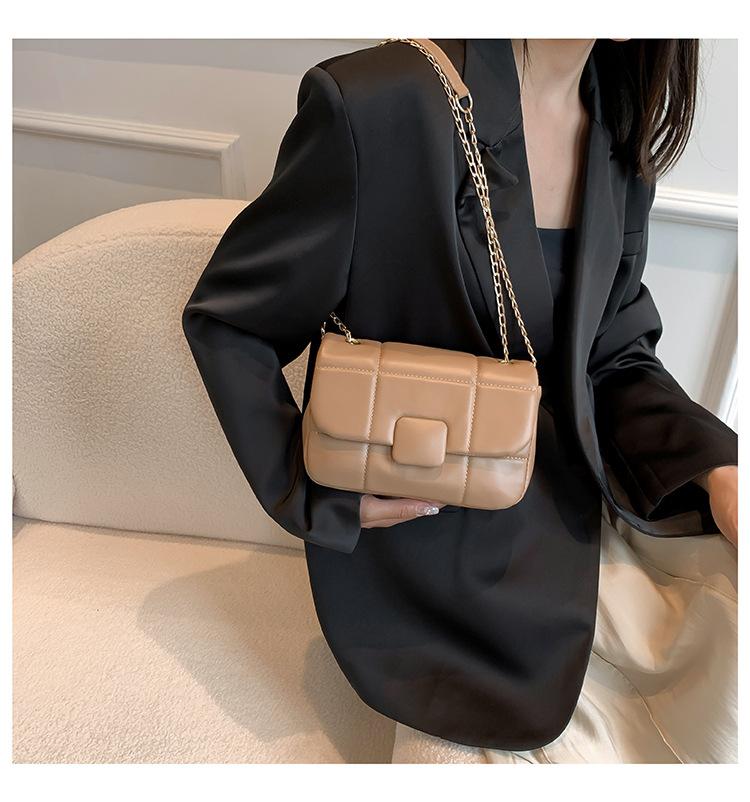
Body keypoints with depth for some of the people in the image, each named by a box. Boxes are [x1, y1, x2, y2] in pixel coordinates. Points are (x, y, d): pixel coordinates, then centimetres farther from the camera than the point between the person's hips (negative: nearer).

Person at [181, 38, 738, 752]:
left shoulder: (626, 131, 3)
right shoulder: (371, 102, -18)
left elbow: (615, 354, 8)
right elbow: (225, 321, -9)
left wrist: (715, 464, -8)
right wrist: (309, 487, -18)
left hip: (561, 525, 6)